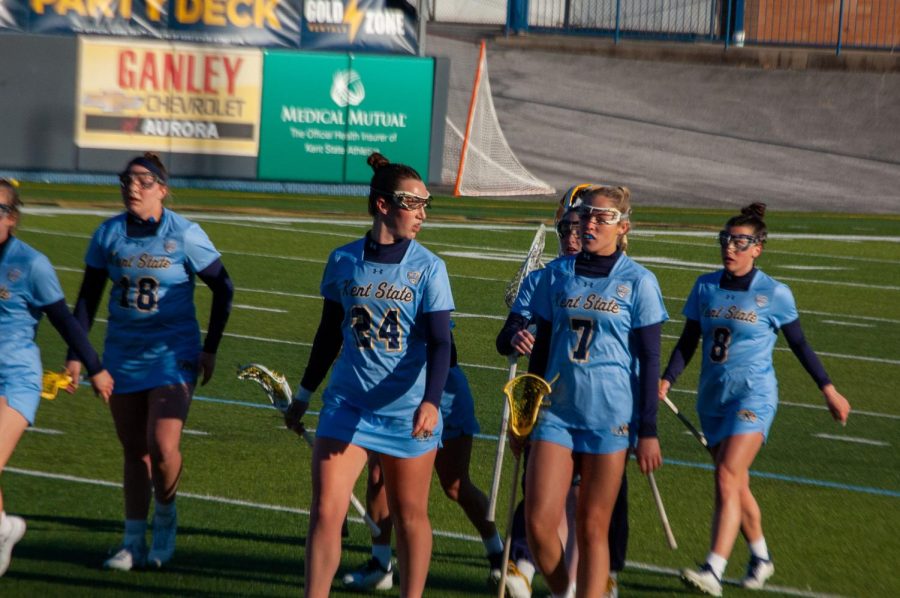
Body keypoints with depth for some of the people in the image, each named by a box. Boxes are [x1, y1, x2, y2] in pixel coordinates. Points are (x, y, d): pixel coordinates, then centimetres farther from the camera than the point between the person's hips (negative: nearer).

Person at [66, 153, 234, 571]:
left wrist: (210, 348, -2)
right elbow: (88, 297, 8)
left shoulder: (185, 235, -9)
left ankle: (165, 518, 12)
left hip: (173, 355, -3)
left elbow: (223, 288, 0)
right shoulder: (108, 234, 0)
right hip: (123, 356, 3)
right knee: (134, 451, 7)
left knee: (162, 446, -15)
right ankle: (133, 543, 16)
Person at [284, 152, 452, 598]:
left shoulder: (428, 268, -4)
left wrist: (431, 401, -25)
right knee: (325, 510, -8)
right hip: (347, 405, 1)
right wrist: (303, 394, 19)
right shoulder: (343, 261, 2)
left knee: (409, 516, 8)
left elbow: (439, 342, -10)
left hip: (407, 411, -1)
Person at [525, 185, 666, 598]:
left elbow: (649, 360, -2)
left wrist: (648, 431, -5)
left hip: (610, 418, -3)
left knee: (592, 529, 2)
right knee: (538, 522, -7)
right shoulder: (557, 274, 6)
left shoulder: (638, 282, -3)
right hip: (556, 411, 3)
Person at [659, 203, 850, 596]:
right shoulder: (706, 287, 3)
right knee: (735, 486, 12)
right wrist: (666, 380, -6)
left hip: (753, 397, -5)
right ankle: (760, 557, 32)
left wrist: (829, 390, 9)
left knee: (727, 478, -19)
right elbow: (687, 342, 8)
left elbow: (799, 345, 5)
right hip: (712, 397, 5)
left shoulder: (775, 294, -6)